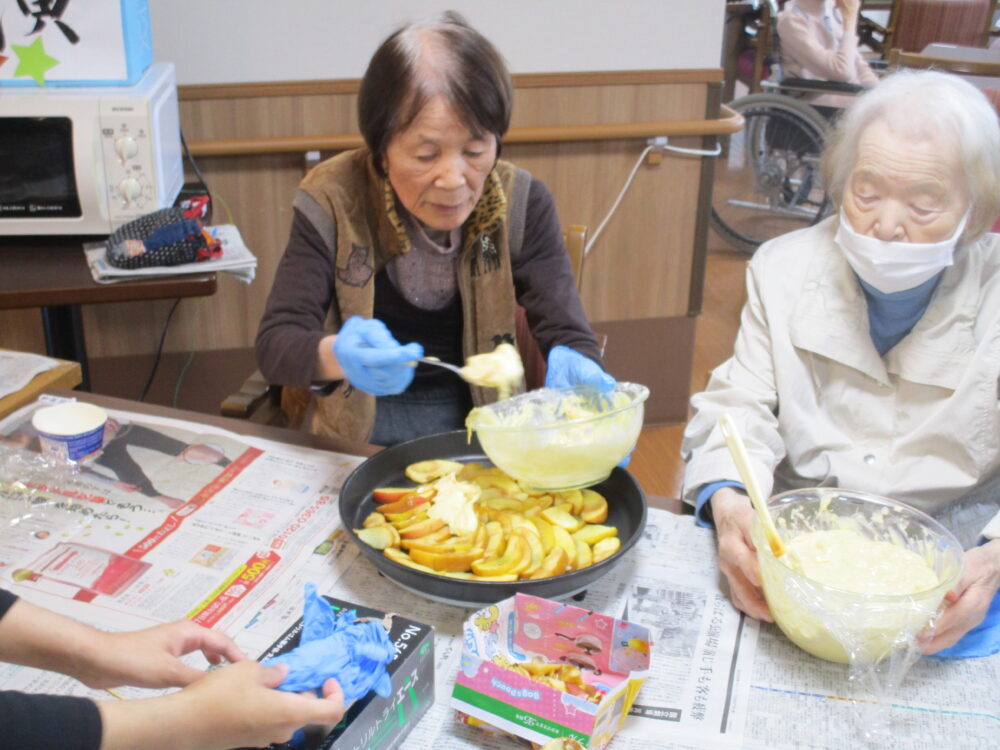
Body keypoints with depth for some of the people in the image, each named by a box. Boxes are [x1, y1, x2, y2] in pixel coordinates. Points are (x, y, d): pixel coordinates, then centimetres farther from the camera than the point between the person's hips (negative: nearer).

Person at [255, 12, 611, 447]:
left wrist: (574, 367, -35)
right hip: (359, 430, -1)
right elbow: (274, 343, -15)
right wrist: (335, 357, -39)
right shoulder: (332, 201, -13)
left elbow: (567, 331, -10)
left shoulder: (522, 204, -9)